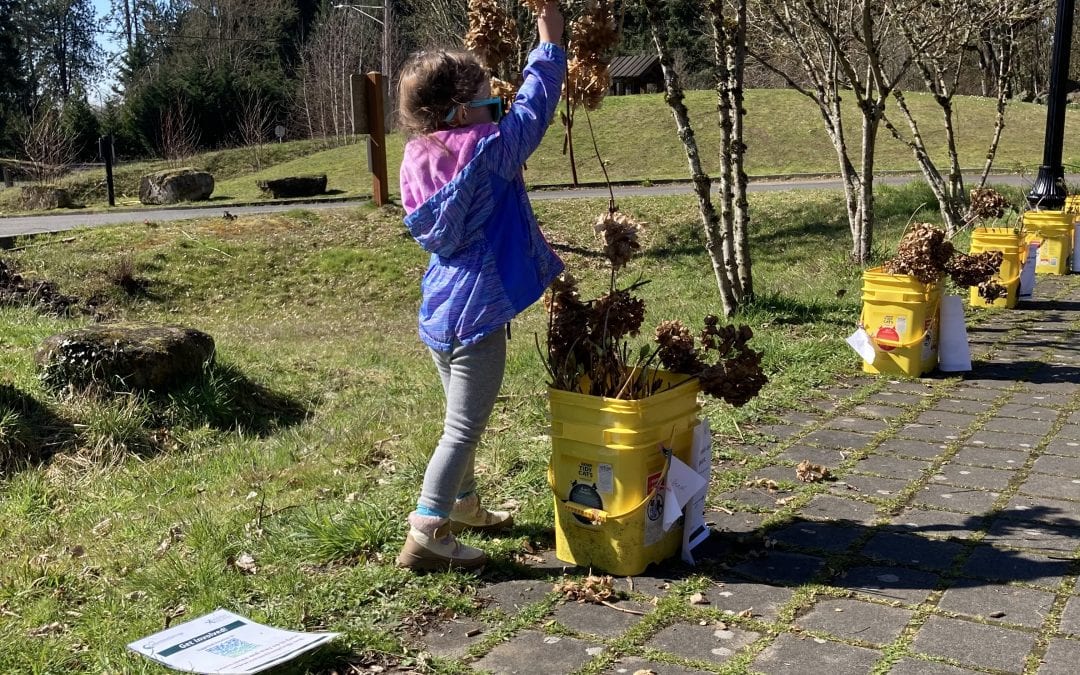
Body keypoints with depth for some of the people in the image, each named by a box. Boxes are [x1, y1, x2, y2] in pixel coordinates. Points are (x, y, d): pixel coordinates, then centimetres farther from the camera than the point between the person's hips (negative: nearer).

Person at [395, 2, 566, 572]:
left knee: (462, 419, 23)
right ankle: (425, 536, 2)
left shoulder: (418, 159, 2)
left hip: (437, 308, 8)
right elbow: (532, 109, -4)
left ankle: (464, 506, 40)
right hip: (476, 311, -8)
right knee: (464, 428, 0)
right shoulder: (489, 151, -16)